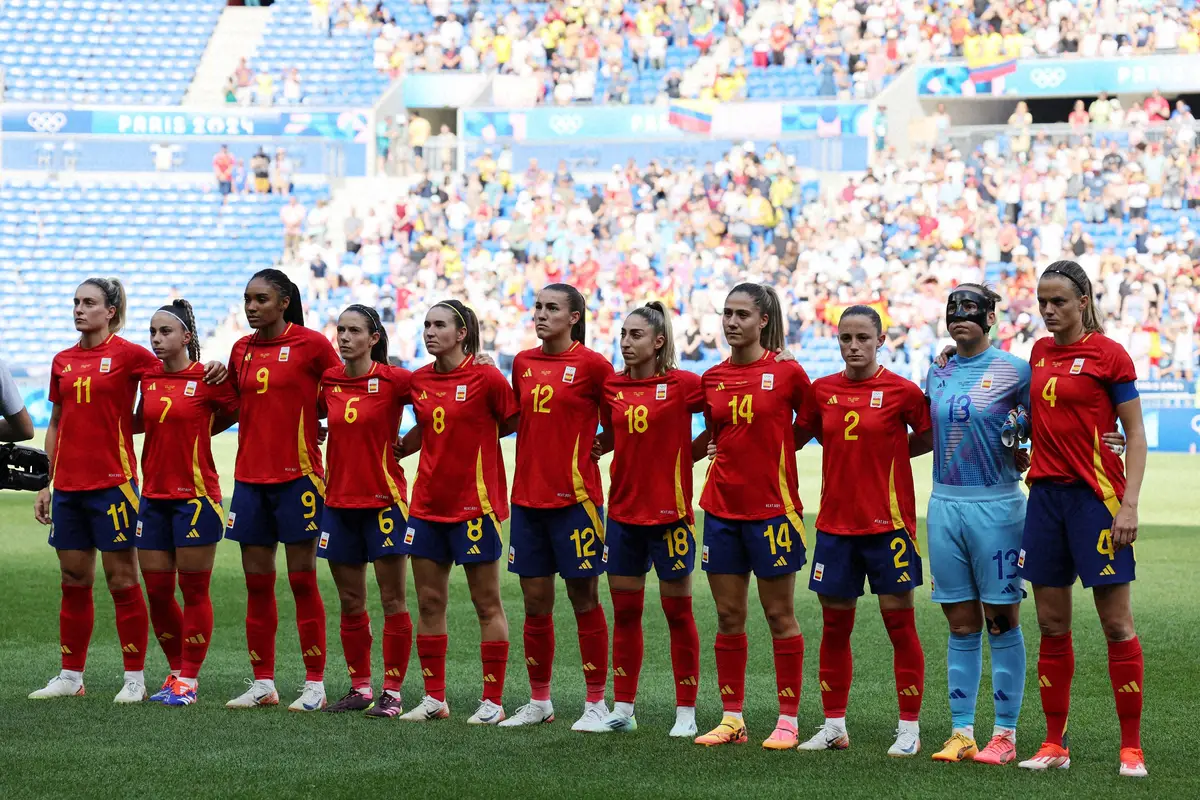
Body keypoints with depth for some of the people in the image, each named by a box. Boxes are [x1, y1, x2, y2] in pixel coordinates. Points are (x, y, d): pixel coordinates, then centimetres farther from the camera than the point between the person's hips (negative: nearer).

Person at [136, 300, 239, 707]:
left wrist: (198, 431, 5)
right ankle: (176, 671, 21)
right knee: (156, 590, 6)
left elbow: (240, 411, 1)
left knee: (194, 591, 0)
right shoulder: (147, 377, 8)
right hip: (154, 496, 6)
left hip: (196, 495, -6)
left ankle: (189, 680, 6)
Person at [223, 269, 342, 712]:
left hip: (297, 476, -5)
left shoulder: (311, 344, -6)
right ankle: (262, 684, 13)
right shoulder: (242, 349, 11)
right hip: (250, 477, 5)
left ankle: (315, 685, 4)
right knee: (256, 583, 7)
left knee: (302, 581, -2)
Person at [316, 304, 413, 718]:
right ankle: (360, 687, 19)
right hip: (339, 500, 5)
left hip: (383, 499, -5)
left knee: (393, 600, -1)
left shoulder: (394, 380, -9)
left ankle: (392, 692, 4)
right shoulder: (327, 381, 4)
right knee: (350, 602, 9)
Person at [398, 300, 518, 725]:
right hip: (427, 502, 6)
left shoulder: (485, 377, -10)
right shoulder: (419, 381, 7)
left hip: (475, 504, -6)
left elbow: (516, 425, -4)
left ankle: (492, 701, 6)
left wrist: (477, 437, -6)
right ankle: (434, 698, 15)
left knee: (487, 603, 1)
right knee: (429, 602, 7)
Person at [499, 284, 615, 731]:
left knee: (584, 600, 1)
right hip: (527, 496, 5)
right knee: (535, 603, 9)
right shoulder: (522, 363, 8)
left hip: (575, 498, -5)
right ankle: (539, 702, 19)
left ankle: (596, 702, 8)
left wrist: (590, 446, -6)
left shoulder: (592, 365, -7)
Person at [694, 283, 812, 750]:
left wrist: (770, 453, -1)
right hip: (721, 506, 5)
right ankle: (732, 718, 14)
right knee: (728, 617, 7)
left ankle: (788, 720, 8)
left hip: (772, 508, -4)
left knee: (780, 616, 2)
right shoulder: (713, 379, 7)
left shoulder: (787, 373, -6)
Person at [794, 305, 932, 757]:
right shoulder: (822, 390, 5)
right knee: (834, 626, 8)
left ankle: (909, 728, 7)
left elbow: (934, 439, 1)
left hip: (888, 525, -4)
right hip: (835, 526, 4)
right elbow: (797, 436, 16)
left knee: (899, 625, 0)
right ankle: (834, 725, 17)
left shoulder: (901, 391, -6)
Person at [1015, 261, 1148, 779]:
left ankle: (1131, 748, 1)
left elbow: (1135, 434, -6)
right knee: (1052, 628, 7)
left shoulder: (1109, 354, -6)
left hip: (1095, 496, -6)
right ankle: (1054, 745, 13)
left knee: (1117, 624, -3)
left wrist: (1129, 504, -14)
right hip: (1045, 494, 6)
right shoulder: (1040, 352, 12)